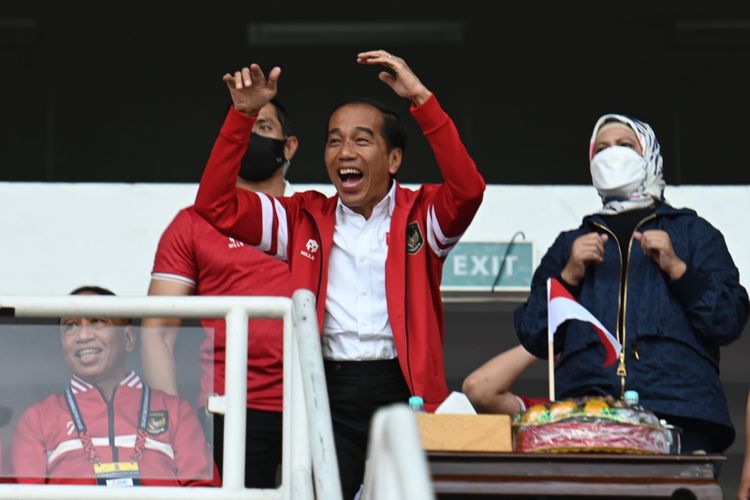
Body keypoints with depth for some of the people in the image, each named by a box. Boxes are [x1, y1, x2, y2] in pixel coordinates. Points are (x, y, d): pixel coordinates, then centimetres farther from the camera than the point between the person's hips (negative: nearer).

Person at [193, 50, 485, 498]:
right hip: (328, 393, 1)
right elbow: (216, 205, 6)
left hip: (405, 392, -1)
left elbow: (468, 190, -15)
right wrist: (244, 115, -3)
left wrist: (421, 99, -19)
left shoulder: (420, 215, 6)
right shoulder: (305, 219, 13)